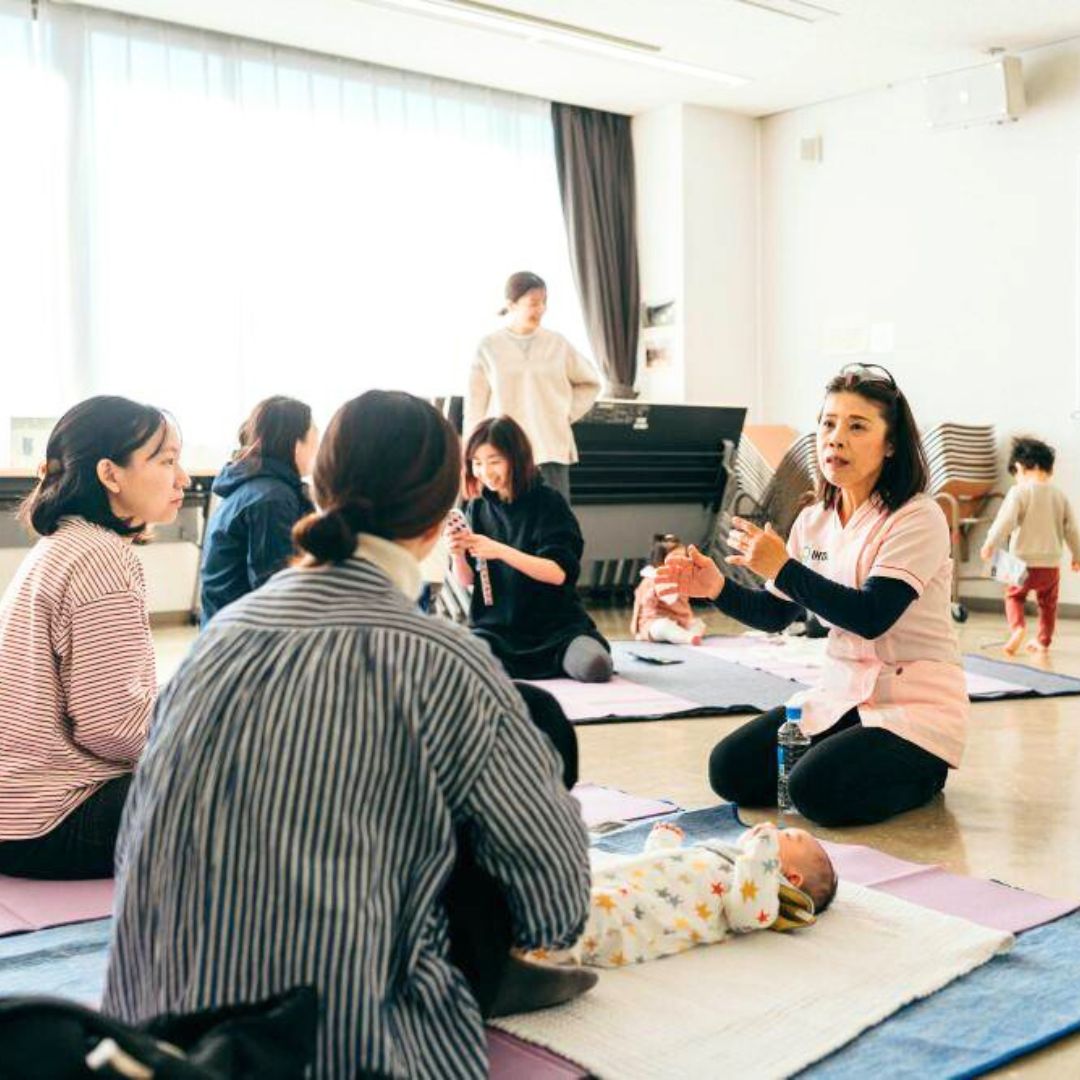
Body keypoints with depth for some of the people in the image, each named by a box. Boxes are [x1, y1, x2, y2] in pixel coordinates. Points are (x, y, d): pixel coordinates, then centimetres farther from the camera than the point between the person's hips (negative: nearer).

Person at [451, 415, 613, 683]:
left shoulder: (548, 502, -5)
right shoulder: (477, 508, 7)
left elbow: (559, 573, -15)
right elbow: (467, 581, 7)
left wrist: (499, 551, -26)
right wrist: (458, 555, -16)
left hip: (557, 626, -2)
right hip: (495, 628, 2)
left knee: (594, 666, -31)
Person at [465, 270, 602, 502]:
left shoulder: (557, 344, 6)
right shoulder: (489, 347, 1)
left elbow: (590, 383, 20)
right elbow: (475, 406, 3)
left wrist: (567, 414, 8)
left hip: (551, 450, 1)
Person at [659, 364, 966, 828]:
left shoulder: (918, 519, -15)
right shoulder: (814, 520, 5)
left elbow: (871, 616, -26)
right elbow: (774, 614, 9)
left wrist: (783, 568, -27)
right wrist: (719, 589, -10)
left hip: (916, 705, -6)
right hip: (840, 694, 7)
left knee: (817, 791, -25)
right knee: (730, 770, -5)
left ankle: (919, 772, 5)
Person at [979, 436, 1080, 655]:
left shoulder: (1019, 492, -10)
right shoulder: (1059, 495, 6)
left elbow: (1005, 521, -21)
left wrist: (990, 544, -14)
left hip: (1024, 562, -4)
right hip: (1052, 563, 4)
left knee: (1014, 595, 15)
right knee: (1048, 603, 20)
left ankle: (1018, 627, -7)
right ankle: (1044, 641, 25)